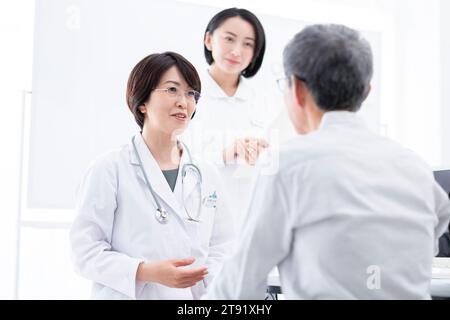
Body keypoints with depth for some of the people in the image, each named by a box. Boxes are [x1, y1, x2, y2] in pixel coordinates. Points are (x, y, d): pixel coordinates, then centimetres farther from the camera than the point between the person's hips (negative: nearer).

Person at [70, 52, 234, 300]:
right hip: (129, 294, -4)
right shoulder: (109, 170, -6)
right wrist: (146, 271, -21)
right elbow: (86, 251, -10)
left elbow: (220, 248, 8)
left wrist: (213, 288, -9)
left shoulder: (207, 175, 7)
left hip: (198, 294, 4)